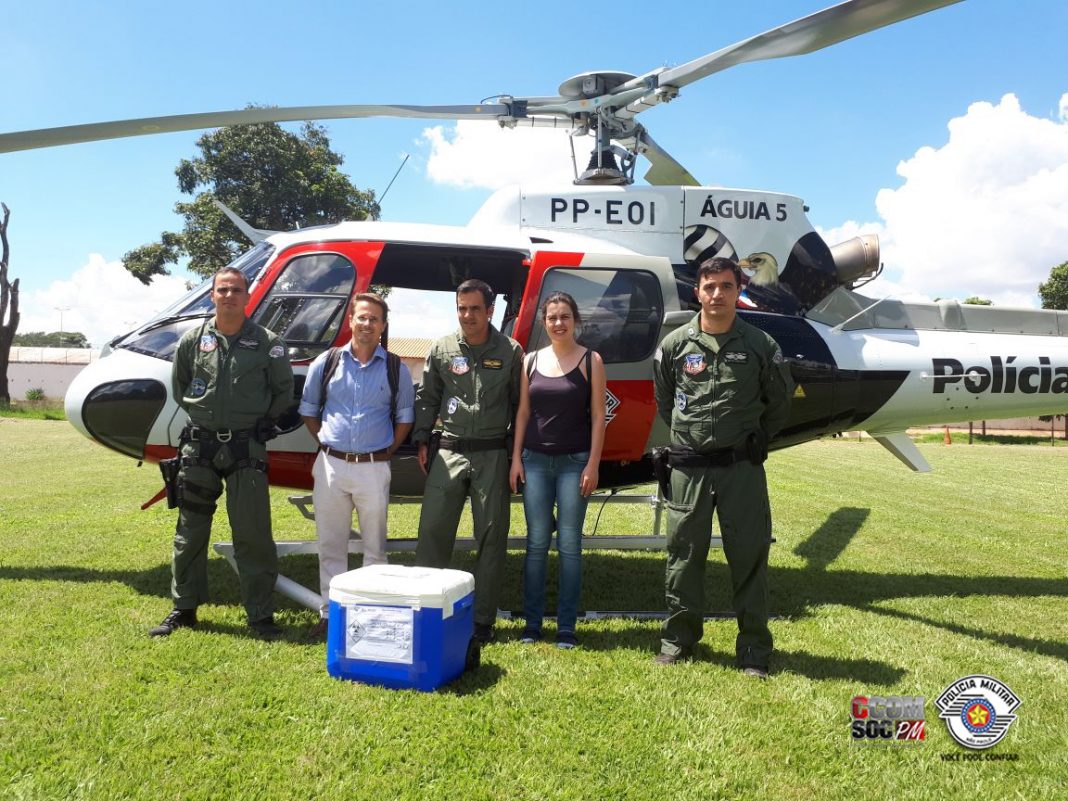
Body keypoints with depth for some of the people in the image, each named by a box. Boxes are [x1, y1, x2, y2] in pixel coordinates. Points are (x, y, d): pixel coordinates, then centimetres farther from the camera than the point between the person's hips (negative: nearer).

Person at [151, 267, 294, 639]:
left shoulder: (267, 343, -2)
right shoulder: (193, 340, 3)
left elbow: (283, 391, 8)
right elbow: (179, 386, 18)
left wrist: (259, 423, 8)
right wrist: (201, 414, 13)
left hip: (246, 448, -2)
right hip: (199, 445, 3)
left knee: (252, 534, 0)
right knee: (190, 531, 11)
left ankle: (261, 613, 10)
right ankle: (184, 608, 25)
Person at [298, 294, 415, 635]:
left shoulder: (396, 369, 3)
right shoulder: (326, 363, 5)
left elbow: (404, 417, 10)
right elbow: (308, 410, 14)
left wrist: (387, 451, 2)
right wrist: (328, 443, 6)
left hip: (374, 469, -1)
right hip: (331, 466, 1)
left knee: (374, 546, 7)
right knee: (330, 545, 9)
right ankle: (330, 612, 19)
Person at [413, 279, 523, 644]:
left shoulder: (510, 352, 2)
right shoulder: (441, 349, 6)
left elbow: (520, 404, 6)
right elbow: (426, 398, 12)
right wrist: (422, 440, 4)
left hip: (493, 455, -1)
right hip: (448, 451, 1)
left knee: (491, 537, 4)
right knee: (432, 532, 0)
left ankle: (483, 619, 16)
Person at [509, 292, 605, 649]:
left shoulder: (591, 360, 0)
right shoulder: (532, 360, 8)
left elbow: (598, 416, -2)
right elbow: (523, 412, 10)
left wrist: (593, 464, -8)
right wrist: (516, 458, 3)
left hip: (575, 461, -2)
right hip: (535, 460, 3)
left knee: (569, 545, 2)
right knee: (536, 543, 6)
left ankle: (566, 627, 11)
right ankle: (532, 622, 15)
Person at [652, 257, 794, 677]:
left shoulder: (760, 345, 0)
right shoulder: (675, 343, 1)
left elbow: (780, 401, 13)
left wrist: (755, 439, 13)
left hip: (742, 466, -1)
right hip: (689, 466, 1)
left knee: (749, 556, 4)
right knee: (684, 555, 8)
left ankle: (754, 648, 17)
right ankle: (679, 638, 23)